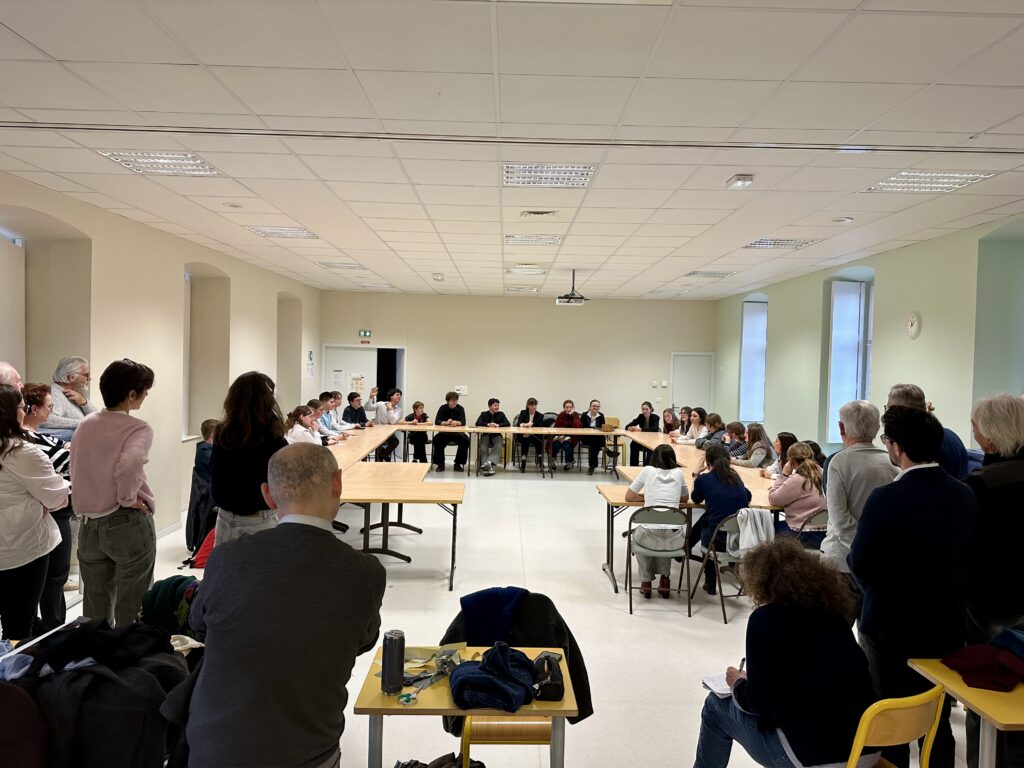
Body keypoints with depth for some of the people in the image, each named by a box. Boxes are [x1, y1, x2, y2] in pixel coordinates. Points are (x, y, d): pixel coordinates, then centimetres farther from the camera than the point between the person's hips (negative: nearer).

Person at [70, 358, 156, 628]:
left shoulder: (85, 424, 5)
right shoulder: (138, 429, -16)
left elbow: (76, 471, 11)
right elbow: (128, 467, -33)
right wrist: (127, 499, -17)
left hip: (90, 524, 6)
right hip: (128, 525, -6)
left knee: (95, 612, 18)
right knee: (130, 610, 7)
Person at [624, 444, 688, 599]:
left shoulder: (648, 470, 6)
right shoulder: (678, 473, 12)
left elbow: (628, 497, 15)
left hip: (649, 536, -2)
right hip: (674, 539, 2)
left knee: (638, 533, 35)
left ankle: (646, 581, 26)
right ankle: (665, 579, 25)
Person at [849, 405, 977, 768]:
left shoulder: (887, 498, -24)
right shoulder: (965, 495, -5)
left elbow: (859, 565, -17)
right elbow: (964, 555, 6)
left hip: (891, 626, -5)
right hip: (946, 624, 6)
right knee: (938, 723, 20)